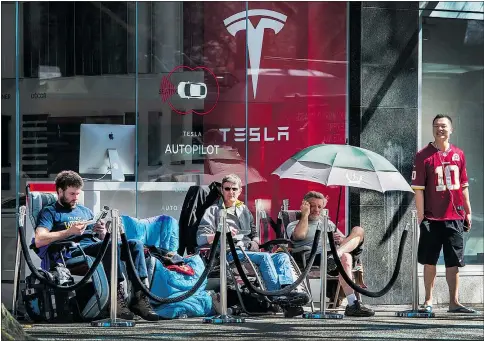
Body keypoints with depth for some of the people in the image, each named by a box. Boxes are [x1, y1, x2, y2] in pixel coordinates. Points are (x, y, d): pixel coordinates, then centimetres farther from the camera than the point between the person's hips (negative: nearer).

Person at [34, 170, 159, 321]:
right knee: (112, 245, -35)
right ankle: (118, 296, -43)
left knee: (135, 244, -19)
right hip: (74, 251, -6)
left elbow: (103, 239, 28)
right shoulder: (49, 212, 13)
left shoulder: (85, 211, 34)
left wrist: (102, 232, 3)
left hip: (98, 247, 6)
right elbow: (39, 241, -5)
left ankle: (140, 296, -31)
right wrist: (69, 231, -12)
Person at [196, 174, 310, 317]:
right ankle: (279, 297, -46)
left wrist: (255, 242, 10)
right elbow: (200, 239, -2)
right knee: (264, 257, -33)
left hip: (249, 250, 6)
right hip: (231, 254, -6)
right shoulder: (213, 211, 11)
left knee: (282, 256, -22)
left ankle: (289, 290, -46)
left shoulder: (244, 210, 30)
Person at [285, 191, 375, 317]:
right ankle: (352, 304, -48)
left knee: (358, 230, -14)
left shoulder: (328, 223, 36)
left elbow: (345, 240, 28)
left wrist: (341, 240, 4)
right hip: (316, 258, -6)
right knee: (345, 258, -37)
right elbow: (299, 235, -7)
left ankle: (338, 254, -41)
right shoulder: (293, 225, 18)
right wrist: (305, 215, 2)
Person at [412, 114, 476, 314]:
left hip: (455, 217, 3)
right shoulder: (424, 156, -4)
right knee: (429, 261, 4)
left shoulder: (458, 155, 9)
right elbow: (418, 188, -6)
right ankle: (428, 301, 13)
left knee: (454, 263, 5)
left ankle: (454, 302, 8)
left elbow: (463, 185, 15)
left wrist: (467, 212, 12)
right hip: (432, 218, -3)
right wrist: (421, 215, -10)